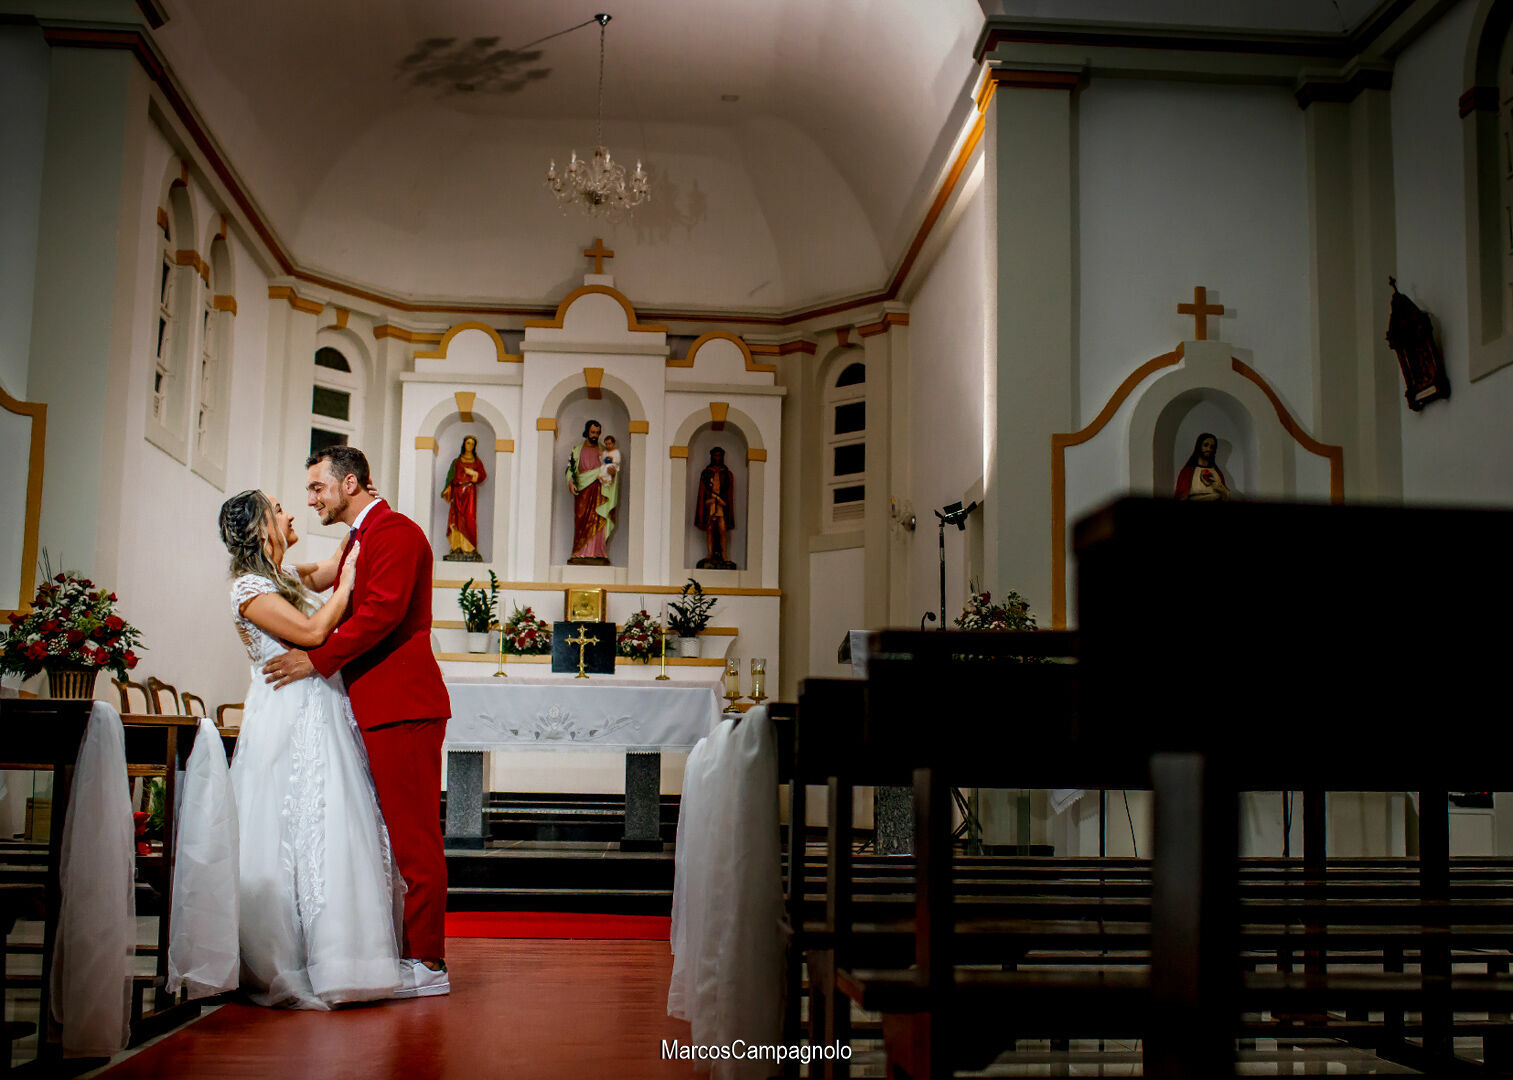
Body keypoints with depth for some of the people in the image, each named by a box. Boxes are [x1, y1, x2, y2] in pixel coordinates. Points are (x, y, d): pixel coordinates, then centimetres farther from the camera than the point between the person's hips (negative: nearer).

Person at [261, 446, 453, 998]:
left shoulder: (396, 532, -9)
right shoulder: (358, 539, 23)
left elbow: (381, 612, -19)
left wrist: (317, 659, -16)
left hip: (402, 708, -10)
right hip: (377, 708, 10)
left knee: (414, 838, -7)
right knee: (400, 838, 12)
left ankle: (427, 962, -3)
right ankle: (408, 950, 19)